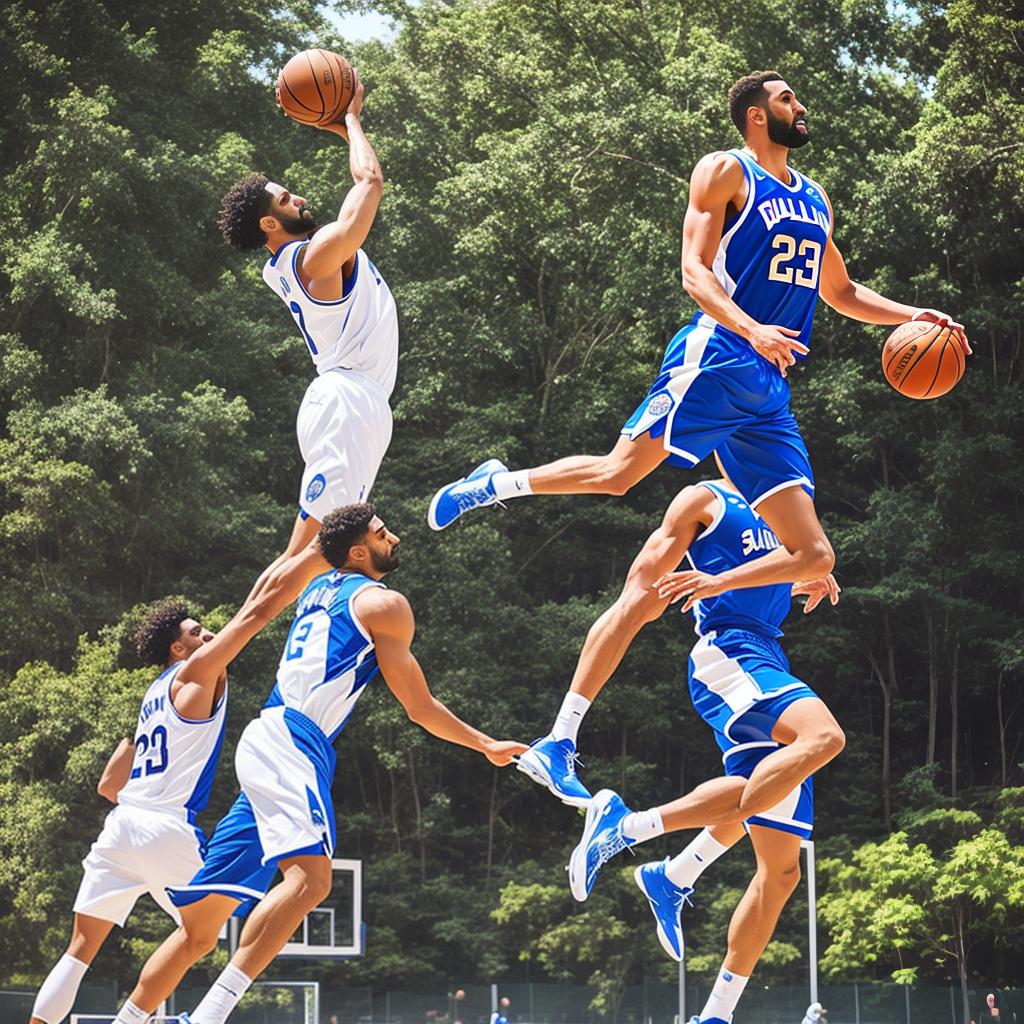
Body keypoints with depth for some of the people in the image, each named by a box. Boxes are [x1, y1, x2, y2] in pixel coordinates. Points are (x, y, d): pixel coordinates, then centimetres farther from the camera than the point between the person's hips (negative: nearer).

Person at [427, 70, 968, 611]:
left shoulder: (814, 199, 25)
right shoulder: (726, 171, 3)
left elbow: (841, 292, 36)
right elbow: (695, 271, -9)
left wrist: (910, 316, 21)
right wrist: (751, 330, -25)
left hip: (771, 392, 7)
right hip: (716, 362, -7)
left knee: (815, 558, -5)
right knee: (618, 473, -16)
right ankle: (499, 483, 7)